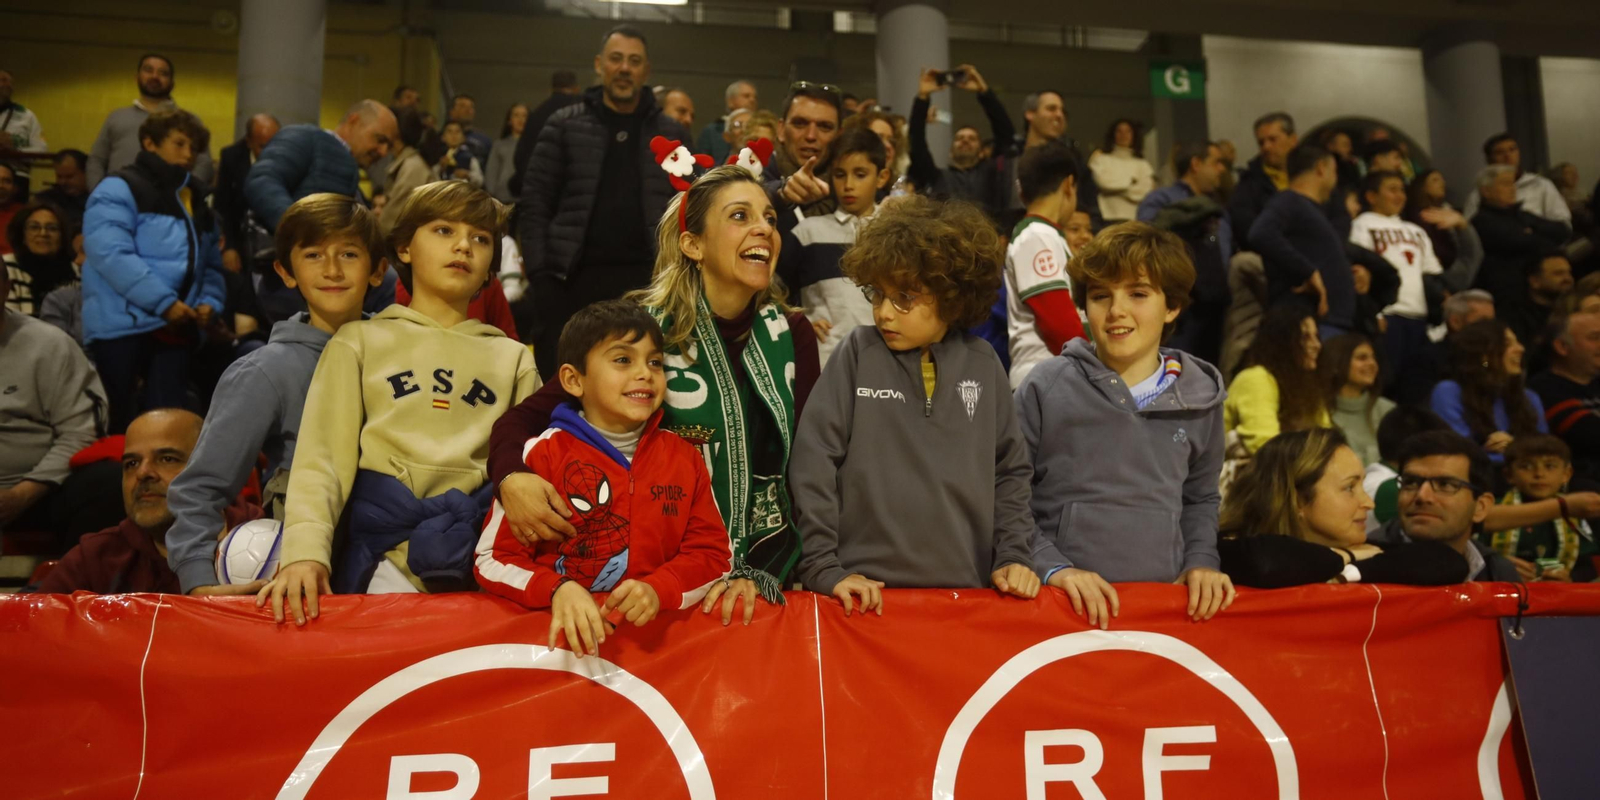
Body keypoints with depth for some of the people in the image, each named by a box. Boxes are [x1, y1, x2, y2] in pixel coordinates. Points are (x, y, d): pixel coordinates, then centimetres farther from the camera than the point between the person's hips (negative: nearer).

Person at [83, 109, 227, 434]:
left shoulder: (195, 197, 21)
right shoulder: (119, 190, -3)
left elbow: (211, 263, 20)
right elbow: (112, 254, -16)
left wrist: (210, 302, -1)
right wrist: (164, 302, -20)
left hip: (174, 327, 6)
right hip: (124, 324, -6)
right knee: (119, 422, 1)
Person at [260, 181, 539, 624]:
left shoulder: (513, 359, 23)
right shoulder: (360, 342, 17)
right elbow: (321, 458, 5)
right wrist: (305, 551, -12)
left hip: (486, 554, 1)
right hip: (387, 558, -1)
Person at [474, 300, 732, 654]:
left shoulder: (684, 457, 8)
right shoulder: (543, 456, 0)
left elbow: (714, 553, 7)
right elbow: (493, 559, 0)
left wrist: (659, 590, -12)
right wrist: (557, 590, -18)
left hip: (657, 631, 3)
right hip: (563, 629, -2)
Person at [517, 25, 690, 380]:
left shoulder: (672, 135, 10)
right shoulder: (564, 126, 6)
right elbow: (534, 203, 3)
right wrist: (539, 272, -6)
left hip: (644, 281, 1)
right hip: (572, 278, -1)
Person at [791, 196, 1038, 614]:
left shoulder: (983, 365, 6)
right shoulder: (859, 353, -2)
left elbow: (1010, 471, 12)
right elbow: (813, 464, -6)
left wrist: (1013, 556, 2)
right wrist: (822, 568, -10)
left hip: (966, 587, 2)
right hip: (867, 592, -2)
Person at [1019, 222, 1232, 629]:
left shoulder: (1200, 398, 5)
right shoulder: (1047, 387, -5)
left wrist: (1201, 561, 2)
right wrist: (1052, 566, -14)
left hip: (1166, 600, 3)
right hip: (1063, 604, -2)